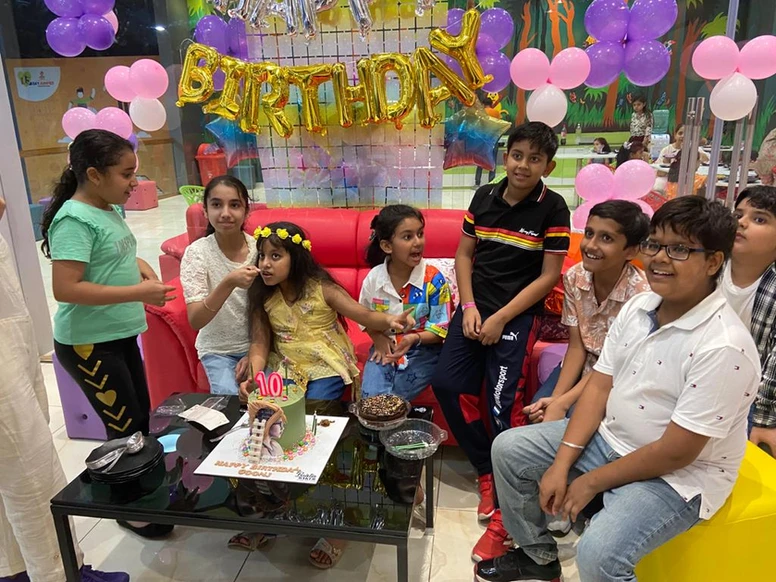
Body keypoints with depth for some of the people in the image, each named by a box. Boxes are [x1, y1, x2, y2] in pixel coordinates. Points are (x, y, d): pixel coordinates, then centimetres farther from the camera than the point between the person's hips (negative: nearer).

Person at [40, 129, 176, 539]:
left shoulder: (110, 210, 6)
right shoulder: (74, 220, -20)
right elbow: (64, 288, -28)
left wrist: (142, 267, 0)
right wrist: (138, 292, -27)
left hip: (120, 335, 9)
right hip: (88, 344, -9)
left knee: (141, 418, 18)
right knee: (125, 429, 2)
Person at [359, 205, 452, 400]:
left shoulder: (433, 279, -14)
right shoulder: (373, 278, -6)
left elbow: (440, 328, -10)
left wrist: (415, 338, -29)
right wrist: (378, 338, -7)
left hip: (423, 350, -2)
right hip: (385, 347, 3)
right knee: (370, 398, -18)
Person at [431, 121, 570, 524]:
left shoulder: (553, 208, -6)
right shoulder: (484, 196, 6)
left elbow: (549, 275, -8)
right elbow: (463, 254, 10)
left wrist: (501, 318, -13)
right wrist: (469, 306, -4)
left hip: (517, 313, -4)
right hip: (475, 306, 5)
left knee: (503, 400, -16)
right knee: (447, 383, -7)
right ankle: (486, 471, 11)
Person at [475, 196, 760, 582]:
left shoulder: (723, 347, -27)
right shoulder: (636, 307, -3)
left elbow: (676, 452, -24)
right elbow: (599, 386, -1)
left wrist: (593, 482, -15)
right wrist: (561, 464, -7)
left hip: (678, 476, -7)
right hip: (609, 438, 8)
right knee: (509, 449, 6)